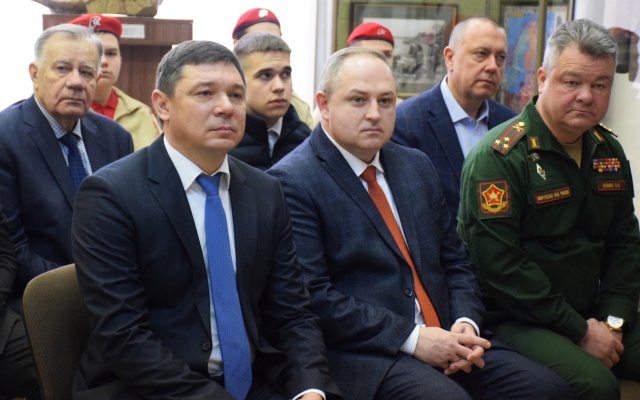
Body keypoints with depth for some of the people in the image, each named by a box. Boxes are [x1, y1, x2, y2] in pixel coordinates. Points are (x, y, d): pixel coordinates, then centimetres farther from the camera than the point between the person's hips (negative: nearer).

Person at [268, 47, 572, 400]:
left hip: (444, 339, 7)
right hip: (361, 353, -6)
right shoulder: (293, 182, -6)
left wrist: (466, 323, -1)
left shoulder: (416, 166, 15)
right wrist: (410, 338, -17)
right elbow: (313, 295, -14)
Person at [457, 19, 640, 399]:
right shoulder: (500, 155, -13)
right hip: (515, 321, -7)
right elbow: (499, 261, -19)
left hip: (591, 316, 7)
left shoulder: (608, 151, 10)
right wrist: (579, 330, -16)